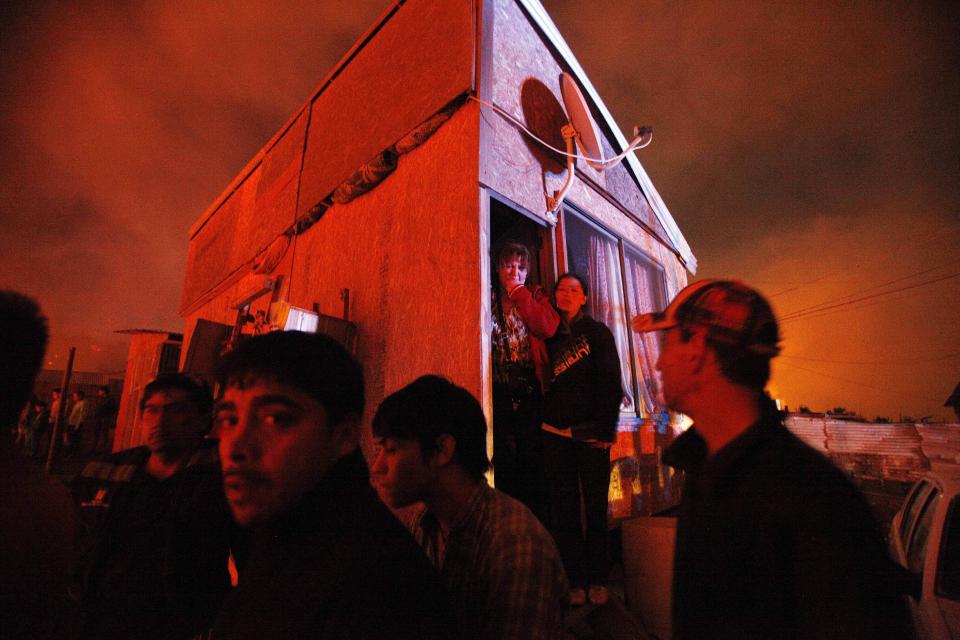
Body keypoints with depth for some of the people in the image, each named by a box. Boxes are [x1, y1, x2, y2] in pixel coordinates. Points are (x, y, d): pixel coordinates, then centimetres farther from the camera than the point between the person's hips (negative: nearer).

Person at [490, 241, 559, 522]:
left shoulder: (535, 295, 13)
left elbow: (548, 328, -7)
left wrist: (519, 294, -4)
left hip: (530, 389, 1)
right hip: (500, 390, -1)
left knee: (533, 457, 5)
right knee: (505, 460, 1)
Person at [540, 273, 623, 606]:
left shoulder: (598, 332, 3)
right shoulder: (550, 337, 13)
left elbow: (611, 382, -4)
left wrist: (606, 429, -11)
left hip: (590, 432, -3)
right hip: (555, 432, 3)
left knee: (595, 506, 4)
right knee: (564, 507, 5)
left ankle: (597, 579, 18)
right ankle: (574, 580, 16)